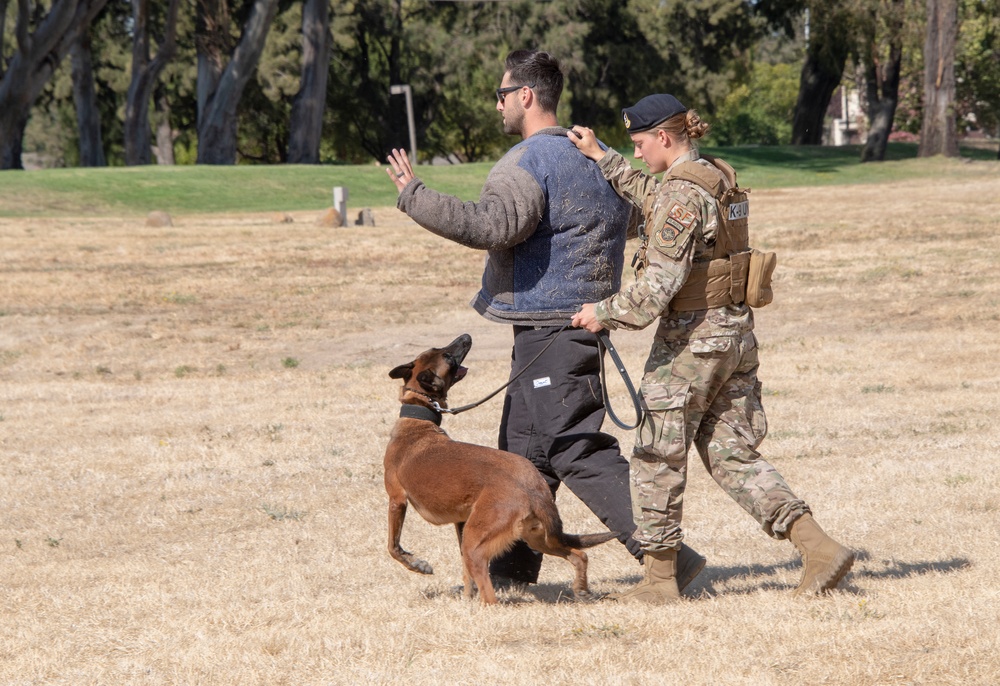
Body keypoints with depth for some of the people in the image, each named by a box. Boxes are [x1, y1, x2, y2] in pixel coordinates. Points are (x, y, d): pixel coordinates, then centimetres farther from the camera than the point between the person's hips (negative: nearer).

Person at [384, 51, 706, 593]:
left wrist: (413, 196, -23)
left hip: (548, 325, -10)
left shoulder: (529, 161, -15)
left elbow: (492, 225, -30)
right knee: (525, 447, 17)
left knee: (578, 452, -11)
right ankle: (512, 567, 25)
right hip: (583, 318, 10)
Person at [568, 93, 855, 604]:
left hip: (691, 336, -9)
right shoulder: (718, 178, 10)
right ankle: (819, 548, 1)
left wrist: (604, 313, -11)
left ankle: (660, 576, 14)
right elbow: (649, 195, 29)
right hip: (736, 332, 9)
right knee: (732, 453, 12)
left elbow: (660, 284, -22)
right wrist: (599, 157, 29)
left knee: (657, 456, 6)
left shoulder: (682, 193, -18)